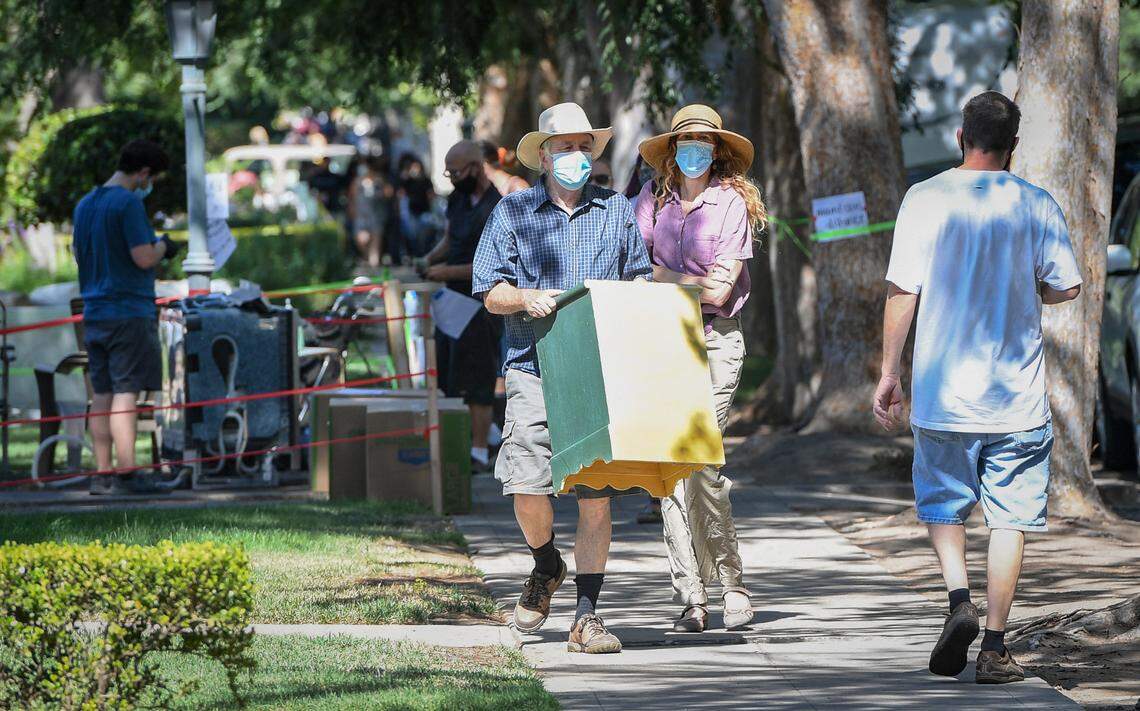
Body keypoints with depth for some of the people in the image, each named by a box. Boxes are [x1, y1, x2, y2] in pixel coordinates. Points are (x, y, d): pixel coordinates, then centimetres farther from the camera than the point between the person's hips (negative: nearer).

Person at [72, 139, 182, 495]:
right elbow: (143, 257, -19)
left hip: (94, 314, 8)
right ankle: (126, 475, -13)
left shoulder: (84, 205, 13)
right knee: (126, 393, -9)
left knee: (102, 395, 9)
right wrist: (163, 246, 2)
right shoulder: (129, 203, -13)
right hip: (131, 312, -8)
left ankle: (102, 475, 9)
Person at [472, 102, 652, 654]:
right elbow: (490, 293, 5)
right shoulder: (513, 212, 8)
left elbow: (640, 283, 19)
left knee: (596, 495, -4)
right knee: (528, 486, -13)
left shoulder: (617, 211, 14)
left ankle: (586, 617, 2)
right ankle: (546, 567, 19)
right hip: (534, 369, -1)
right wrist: (526, 298, -15)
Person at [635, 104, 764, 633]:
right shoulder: (653, 196, 11)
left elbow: (720, 289, -5)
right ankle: (691, 596, -2)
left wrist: (661, 277, -1)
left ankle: (729, 581, -2)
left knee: (701, 457, -15)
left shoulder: (732, 202, 2)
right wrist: (692, 281, -4)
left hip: (715, 337, -3)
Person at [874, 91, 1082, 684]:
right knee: (1008, 516, 5)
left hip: (943, 390, 0)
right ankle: (995, 646, 2)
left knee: (942, 501, 16)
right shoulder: (1036, 205, -1)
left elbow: (903, 290, -6)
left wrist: (889, 374, 1)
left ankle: (959, 597, -8)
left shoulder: (926, 200, -4)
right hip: (1017, 391, 0)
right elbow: (1066, 287, 1)